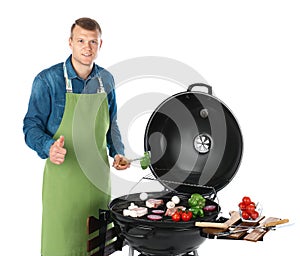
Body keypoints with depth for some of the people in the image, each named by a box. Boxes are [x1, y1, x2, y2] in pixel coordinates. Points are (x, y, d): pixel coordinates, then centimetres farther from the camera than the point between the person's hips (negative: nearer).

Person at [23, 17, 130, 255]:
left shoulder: (106, 80, 6)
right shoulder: (47, 80, -9)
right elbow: (32, 126, -7)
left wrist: (118, 153, 2)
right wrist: (49, 147, -26)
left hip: (99, 176, 5)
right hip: (63, 176, -4)